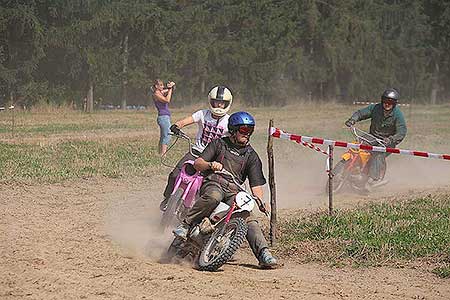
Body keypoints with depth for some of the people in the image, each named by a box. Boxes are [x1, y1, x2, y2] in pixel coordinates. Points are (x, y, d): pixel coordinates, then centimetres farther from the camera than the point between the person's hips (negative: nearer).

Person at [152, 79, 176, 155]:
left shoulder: (161, 93, 14)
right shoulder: (156, 94, -11)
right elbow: (167, 100, -22)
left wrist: (172, 85, -1)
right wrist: (170, 89, -15)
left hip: (164, 118, 10)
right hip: (164, 117, -10)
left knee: (162, 138, 11)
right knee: (167, 137, -13)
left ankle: (160, 154, 14)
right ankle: (163, 155, -17)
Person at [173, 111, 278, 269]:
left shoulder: (251, 156, 18)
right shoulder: (219, 144, 15)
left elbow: (256, 185, 10)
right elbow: (197, 163, 7)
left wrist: (261, 202, -10)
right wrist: (210, 164, -16)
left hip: (234, 191, 3)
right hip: (213, 183, -2)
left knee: (249, 219, -20)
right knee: (213, 197, -40)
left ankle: (264, 255, -28)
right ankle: (185, 225, -33)